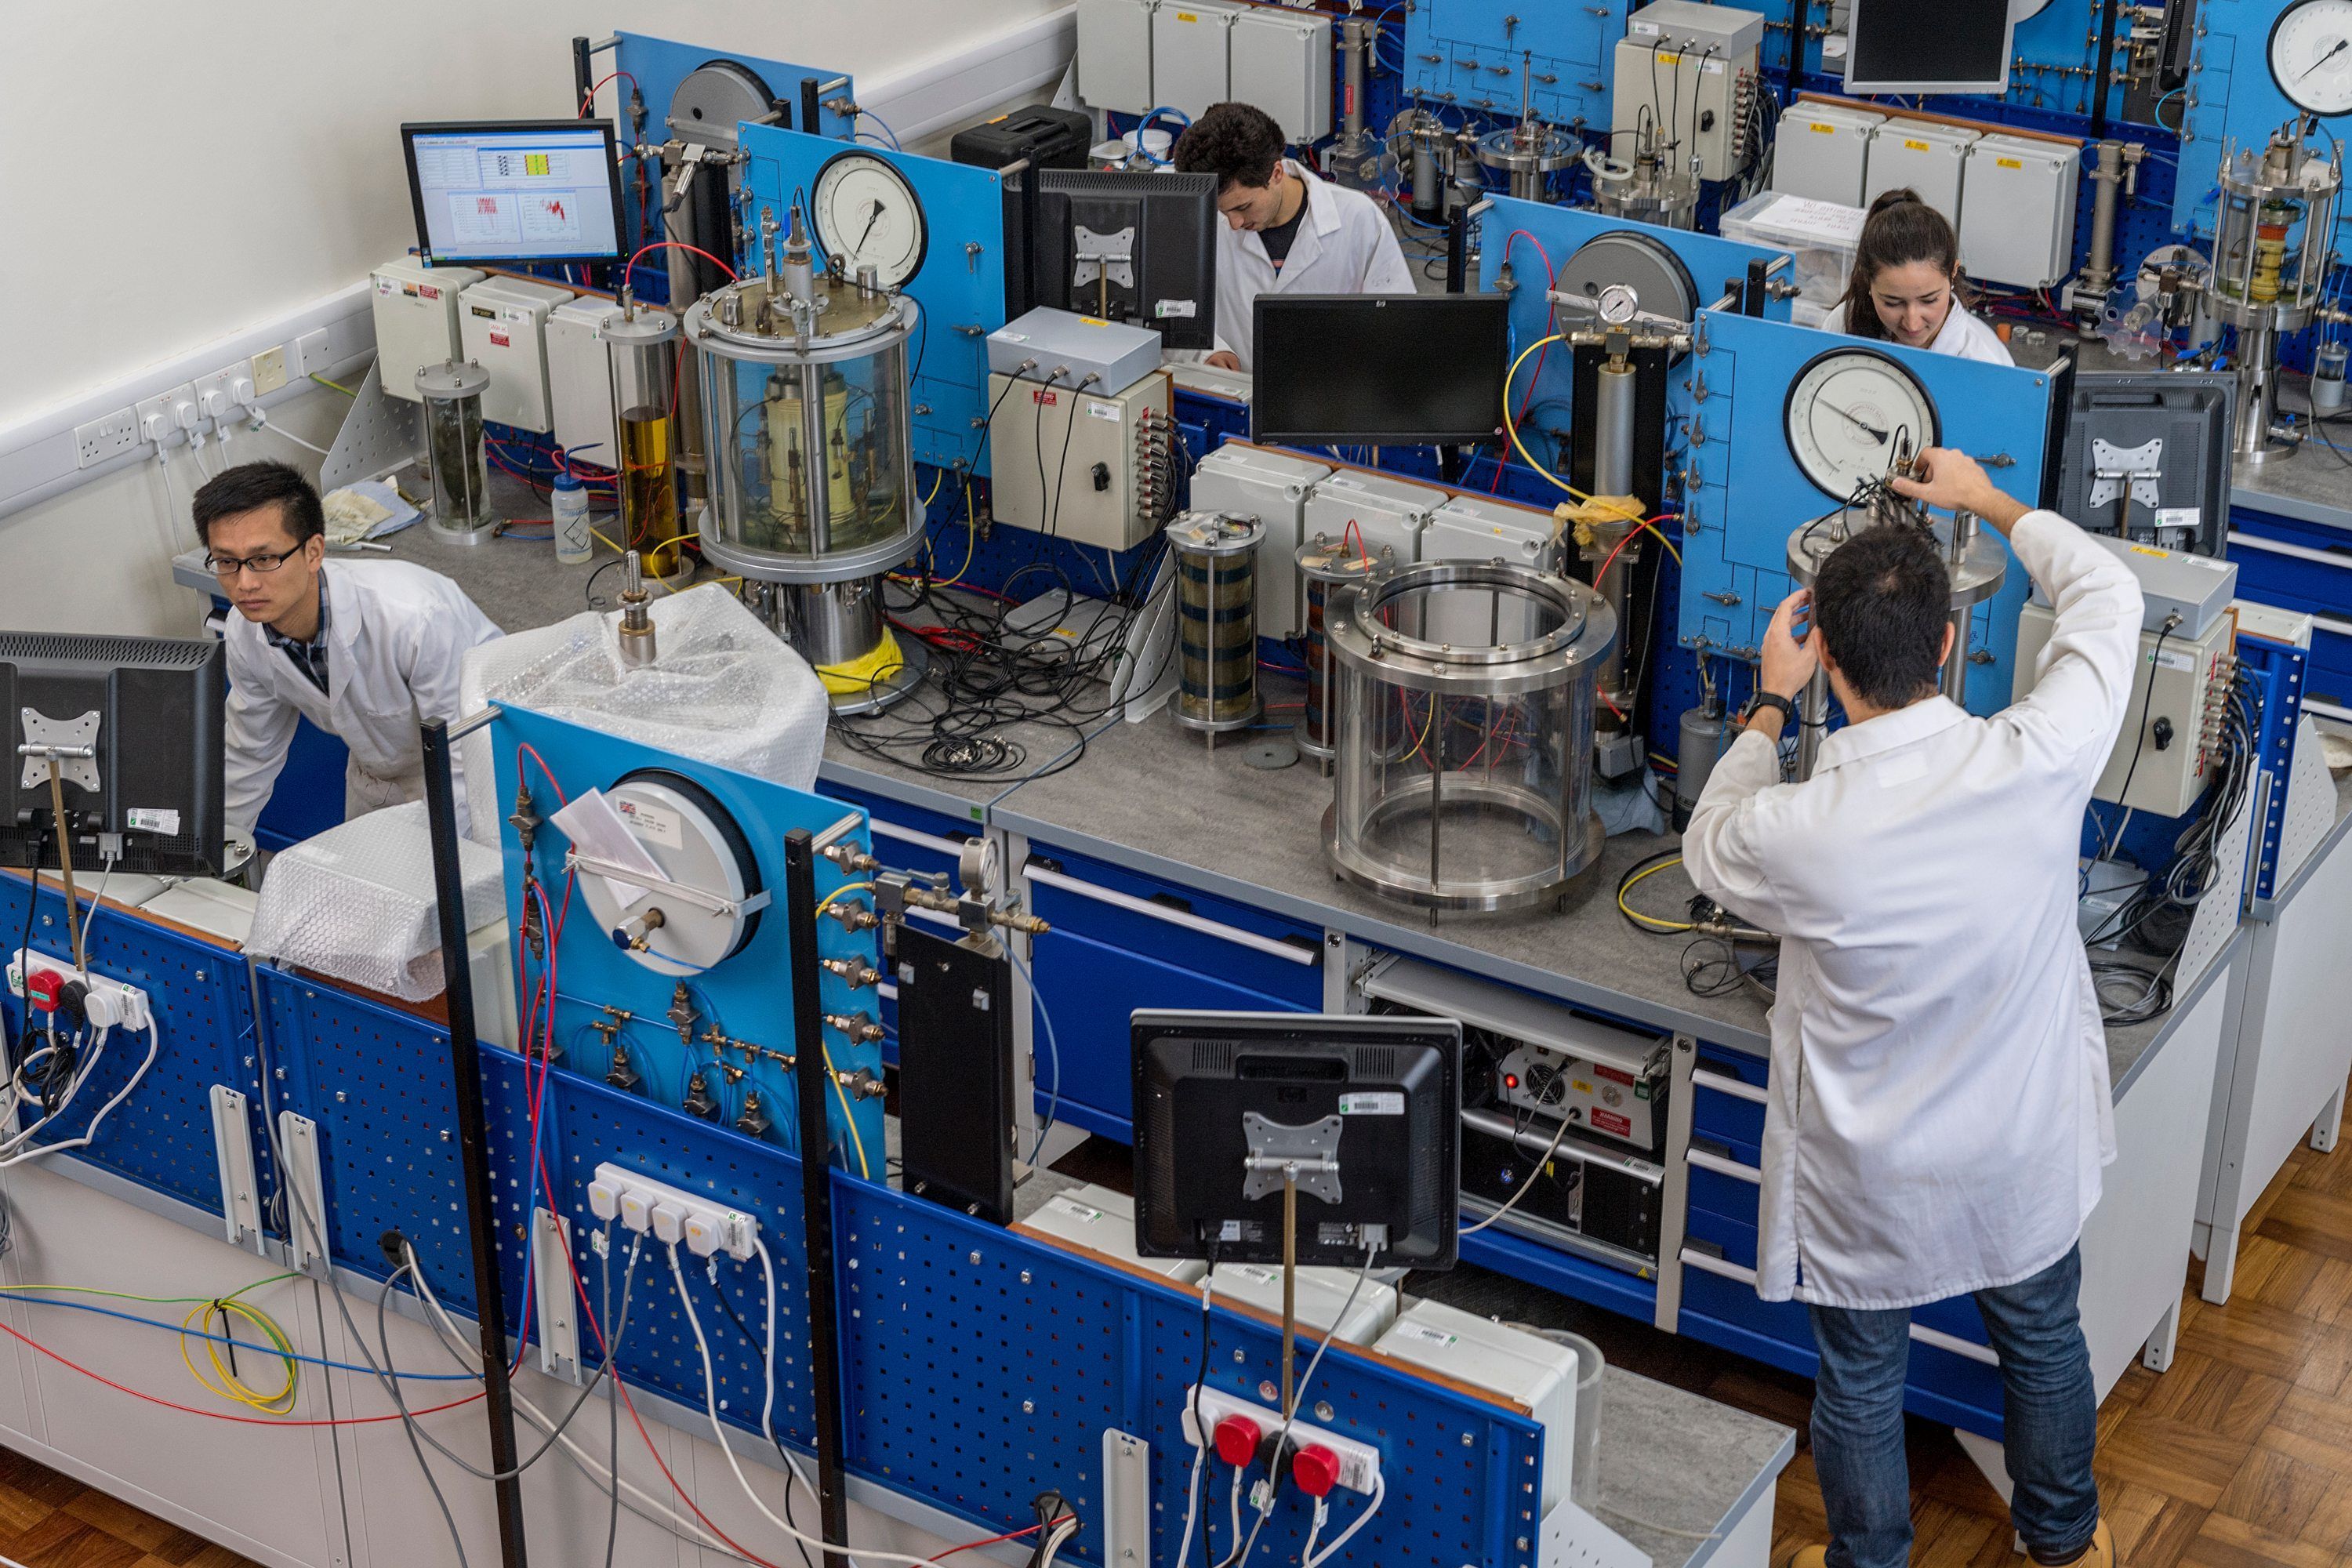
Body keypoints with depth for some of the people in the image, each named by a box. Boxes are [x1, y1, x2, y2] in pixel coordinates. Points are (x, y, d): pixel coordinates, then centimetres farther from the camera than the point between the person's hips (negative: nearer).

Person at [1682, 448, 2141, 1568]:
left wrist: (1769, 705, 1)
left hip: (1871, 1189, -3)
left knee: (1861, 1387, 23)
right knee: (2043, 1343, 30)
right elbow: (2106, 595, -6)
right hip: (2026, 1165, 3)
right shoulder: (2038, 762, -27)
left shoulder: (1795, 834, -32)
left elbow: (1708, 849, -4)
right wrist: (1987, 500, 8)